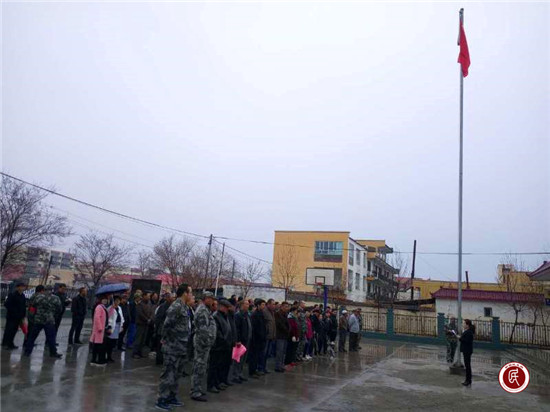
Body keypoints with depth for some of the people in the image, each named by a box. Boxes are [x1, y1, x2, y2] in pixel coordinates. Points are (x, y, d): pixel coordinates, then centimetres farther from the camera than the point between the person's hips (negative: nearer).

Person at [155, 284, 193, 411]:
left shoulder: (185, 307, 10)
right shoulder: (176, 306, -19)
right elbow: (167, 325, -23)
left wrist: (185, 342, 10)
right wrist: (169, 341, -14)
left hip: (181, 348, 9)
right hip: (173, 348, -9)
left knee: (177, 374, 18)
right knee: (168, 374, 0)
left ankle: (171, 397, 29)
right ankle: (161, 400, 10)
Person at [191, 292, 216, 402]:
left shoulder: (205, 309, 17)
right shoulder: (203, 310, -17)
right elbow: (203, 328, -22)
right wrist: (206, 342, -22)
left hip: (203, 342, 11)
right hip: (203, 342, -11)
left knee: (199, 366, 17)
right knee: (200, 367, -4)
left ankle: (196, 389, 26)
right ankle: (196, 392, 2)